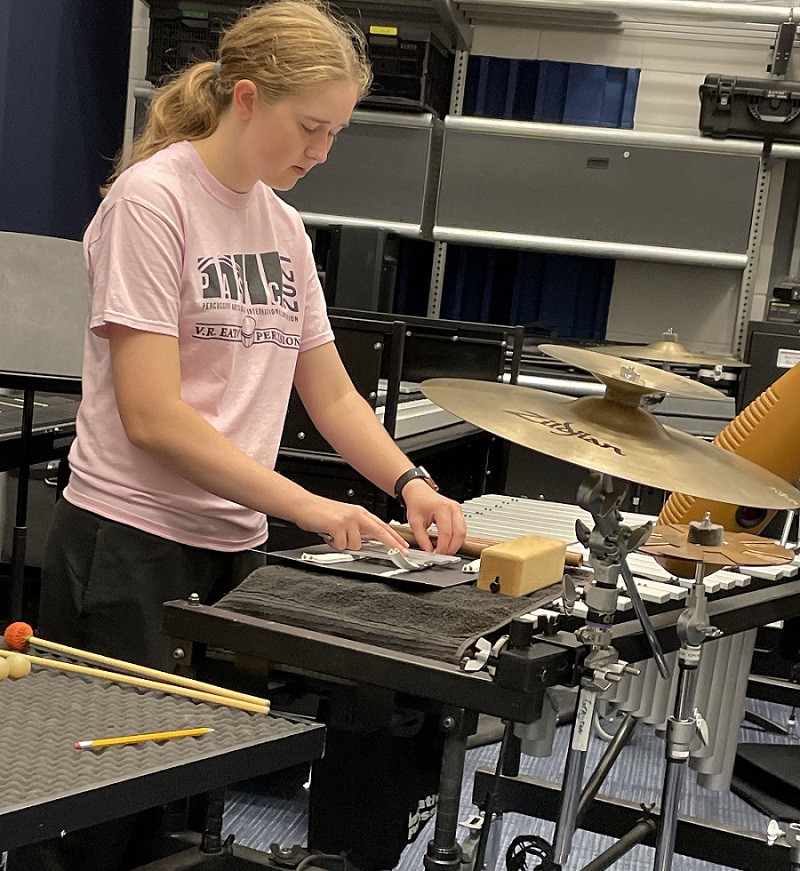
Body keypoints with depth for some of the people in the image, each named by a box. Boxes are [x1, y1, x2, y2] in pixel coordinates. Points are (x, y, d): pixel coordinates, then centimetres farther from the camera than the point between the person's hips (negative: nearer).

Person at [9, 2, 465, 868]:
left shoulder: (283, 226, 12)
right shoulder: (152, 198, -10)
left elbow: (330, 392, 15)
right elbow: (152, 417, -17)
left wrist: (409, 482, -2)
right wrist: (308, 507, -20)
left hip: (233, 546, 7)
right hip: (130, 545, -7)